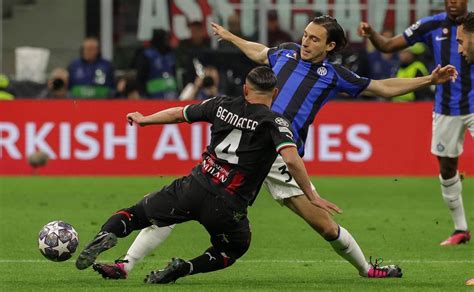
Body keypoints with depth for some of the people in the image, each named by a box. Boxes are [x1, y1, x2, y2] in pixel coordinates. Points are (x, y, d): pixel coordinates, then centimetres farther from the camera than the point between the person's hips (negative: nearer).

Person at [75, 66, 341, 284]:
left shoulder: (223, 106, 9)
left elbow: (178, 113, 21)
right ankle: (184, 268, 0)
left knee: (135, 214, 18)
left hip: (194, 186, 2)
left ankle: (106, 236, -16)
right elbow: (292, 159, -20)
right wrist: (312, 196, -11)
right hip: (228, 206, -2)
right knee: (233, 251, 27)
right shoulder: (274, 122, -4)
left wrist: (143, 120, 38)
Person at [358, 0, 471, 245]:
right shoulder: (432, 26, -2)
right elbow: (388, 46, 0)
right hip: (446, 110, 3)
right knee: (447, 168, 7)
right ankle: (460, 229, 20)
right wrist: (371, 34, -18)